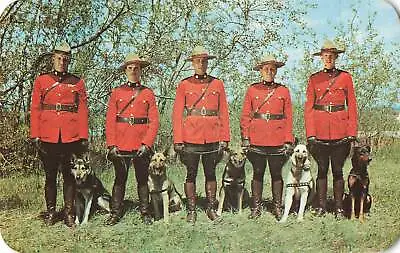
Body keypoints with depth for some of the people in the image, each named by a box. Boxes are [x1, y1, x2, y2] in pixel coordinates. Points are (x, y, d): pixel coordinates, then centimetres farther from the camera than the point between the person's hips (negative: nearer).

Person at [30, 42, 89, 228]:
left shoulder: (78, 83, 9)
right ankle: (51, 212, 19)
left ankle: (69, 213, 13)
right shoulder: (41, 80, 9)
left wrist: (84, 137, -3)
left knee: (69, 175, 4)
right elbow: (35, 109, 5)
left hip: (71, 136, 0)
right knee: (50, 175, 9)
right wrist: (35, 135, -3)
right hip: (48, 136, 1)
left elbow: (83, 111, 4)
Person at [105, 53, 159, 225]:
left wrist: (147, 144, -10)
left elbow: (154, 121, 1)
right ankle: (115, 214, 16)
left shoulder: (148, 93, 6)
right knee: (120, 180, 6)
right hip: (121, 145, 0)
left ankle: (145, 213, 19)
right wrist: (111, 145, -6)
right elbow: (110, 120, 4)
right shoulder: (117, 93, 8)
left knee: (142, 180, 8)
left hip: (142, 145, 0)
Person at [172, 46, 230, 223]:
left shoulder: (217, 84, 8)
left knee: (210, 173, 10)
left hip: (212, 138, 2)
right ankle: (191, 210, 15)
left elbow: (223, 113, 7)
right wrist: (178, 140, -6)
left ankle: (211, 208, 21)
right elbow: (177, 114, 1)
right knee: (191, 174, 5)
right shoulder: (184, 85, 4)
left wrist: (224, 138, 1)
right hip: (191, 137, -1)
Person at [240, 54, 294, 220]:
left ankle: (277, 207, 18)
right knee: (257, 173, 6)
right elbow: (245, 116, 5)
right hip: (257, 140, 0)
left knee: (276, 174, 6)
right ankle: (256, 207, 16)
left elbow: (288, 118, 6)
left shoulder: (283, 91, 8)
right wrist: (245, 138, -3)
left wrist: (288, 141, 0)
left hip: (277, 141, 0)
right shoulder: (252, 90, 7)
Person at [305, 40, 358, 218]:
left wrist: (352, 133, -3)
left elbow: (352, 106, 5)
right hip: (320, 132, 0)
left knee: (338, 170, 5)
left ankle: (339, 208, 16)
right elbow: (308, 108, 4)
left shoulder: (345, 77, 7)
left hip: (340, 131, 0)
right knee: (322, 170, 6)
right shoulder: (314, 79, 7)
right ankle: (321, 207, 15)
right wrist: (310, 134, -5)